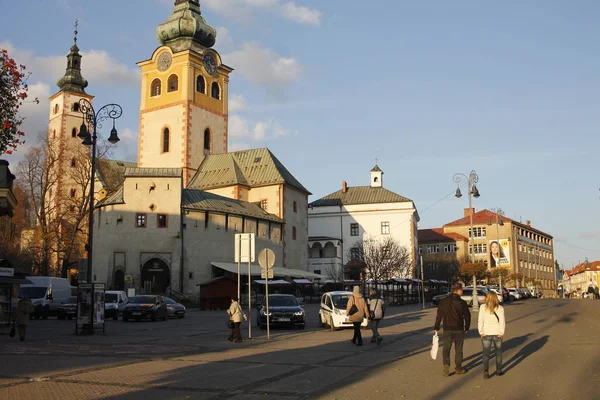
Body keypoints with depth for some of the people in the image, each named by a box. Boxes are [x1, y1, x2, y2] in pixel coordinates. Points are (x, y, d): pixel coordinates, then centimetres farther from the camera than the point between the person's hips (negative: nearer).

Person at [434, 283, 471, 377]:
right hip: (459, 329, -1)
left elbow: (439, 315, 0)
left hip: (447, 329, 1)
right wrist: (467, 328, 11)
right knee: (458, 349, 11)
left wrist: (436, 327, 7)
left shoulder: (443, 301, -1)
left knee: (446, 349, 6)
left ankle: (446, 366, -13)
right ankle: (458, 368, 19)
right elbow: (467, 316, -2)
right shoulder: (462, 302, -7)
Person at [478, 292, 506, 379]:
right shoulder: (500, 308, -5)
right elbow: (502, 321, -10)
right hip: (497, 333, 1)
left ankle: (486, 370, -14)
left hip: (486, 333, -1)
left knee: (486, 353, 3)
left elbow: (480, 320, -9)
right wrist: (501, 332, -3)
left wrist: (481, 332, -4)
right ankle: (499, 371, 27)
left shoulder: (483, 307, -6)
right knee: (498, 352, 18)